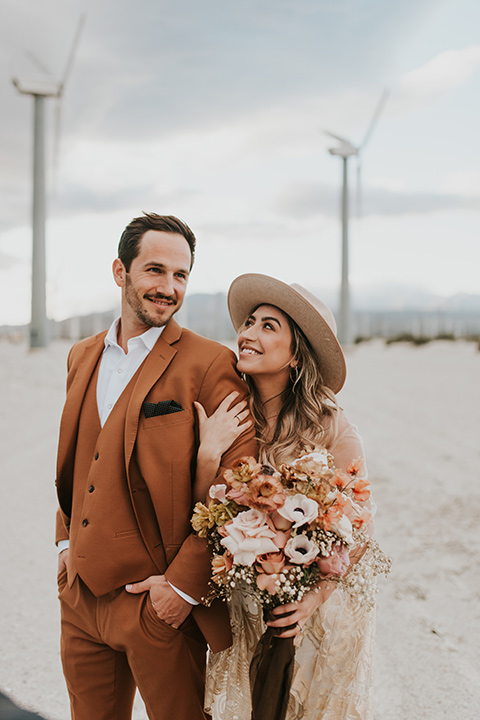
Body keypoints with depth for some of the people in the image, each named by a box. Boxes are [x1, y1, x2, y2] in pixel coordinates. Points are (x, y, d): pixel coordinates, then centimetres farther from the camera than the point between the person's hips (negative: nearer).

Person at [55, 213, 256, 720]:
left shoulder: (210, 364, -13)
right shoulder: (82, 356, 9)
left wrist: (185, 584, -16)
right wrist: (65, 540, 10)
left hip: (157, 602, -6)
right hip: (80, 595, 6)